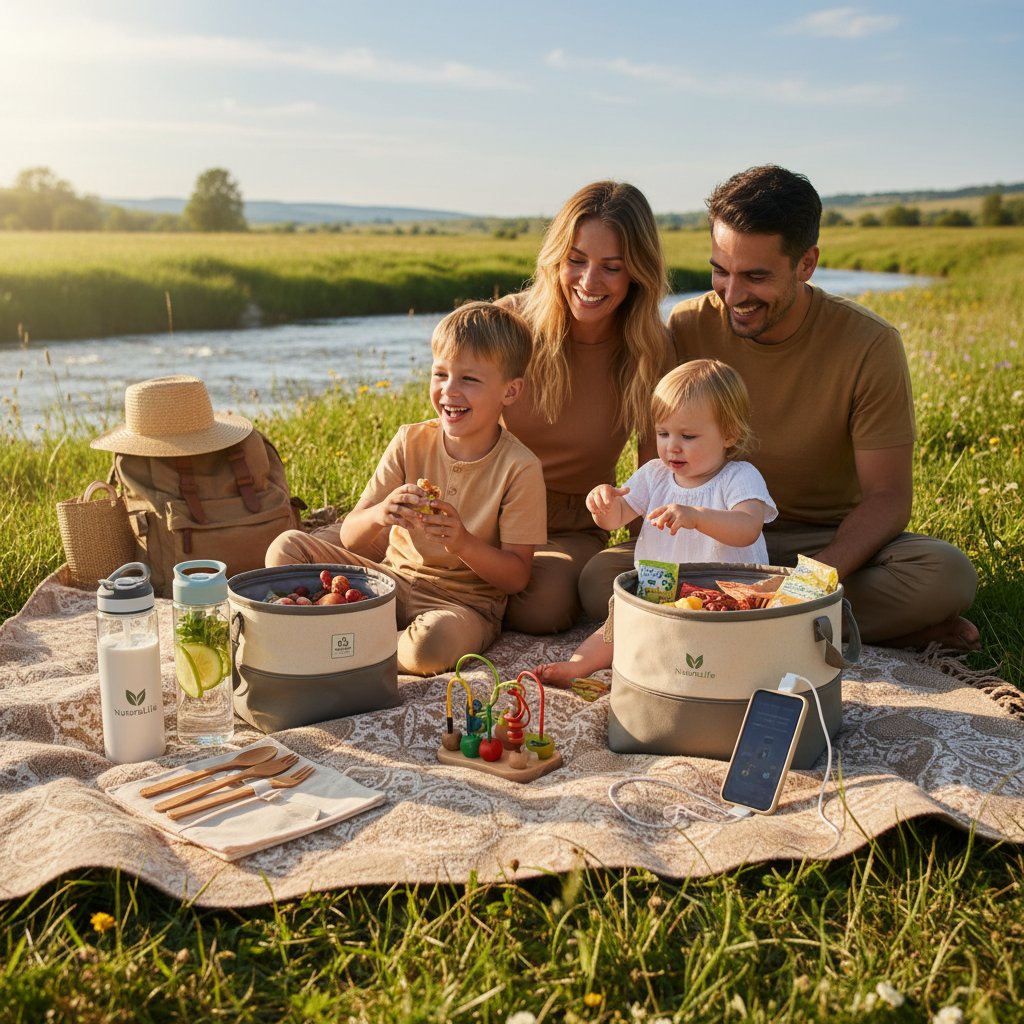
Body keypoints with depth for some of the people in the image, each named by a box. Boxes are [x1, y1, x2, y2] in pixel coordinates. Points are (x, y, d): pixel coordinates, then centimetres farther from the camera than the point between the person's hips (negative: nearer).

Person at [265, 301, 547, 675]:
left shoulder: (519, 468, -12)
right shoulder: (411, 442, -2)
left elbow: (516, 576, -12)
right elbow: (350, 539, -3)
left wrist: (463, 543, -30)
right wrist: (379, 516, -26)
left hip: (464, 602, -3)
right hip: (391, 578, 4)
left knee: (433, 643, -39)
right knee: (286, 548, -9)